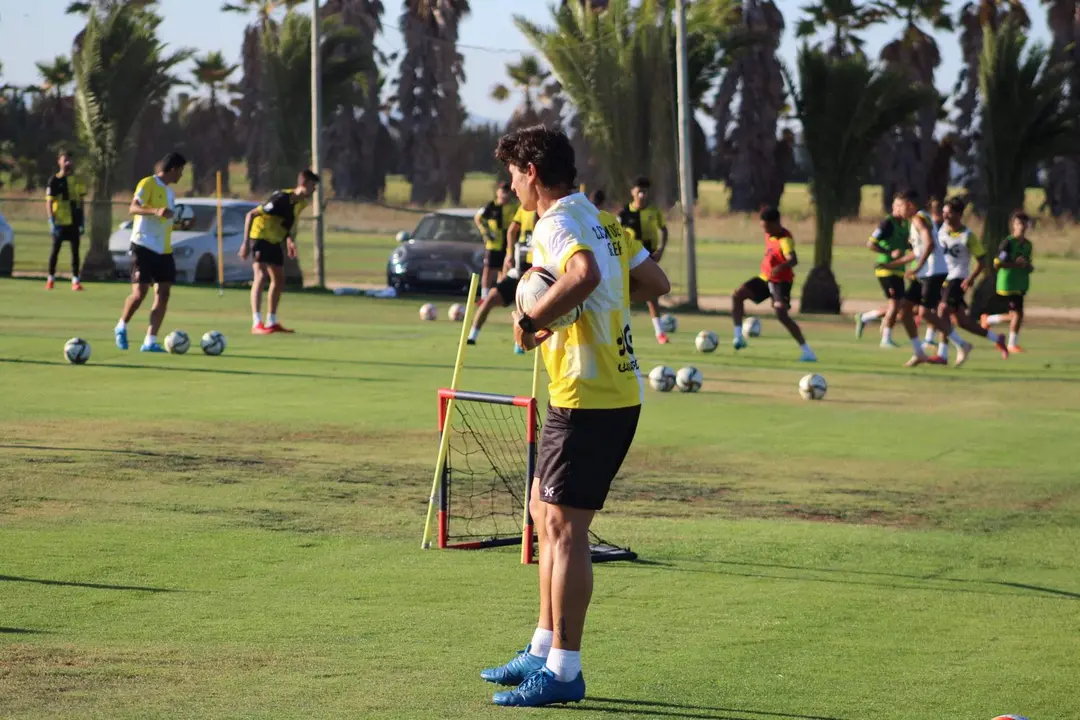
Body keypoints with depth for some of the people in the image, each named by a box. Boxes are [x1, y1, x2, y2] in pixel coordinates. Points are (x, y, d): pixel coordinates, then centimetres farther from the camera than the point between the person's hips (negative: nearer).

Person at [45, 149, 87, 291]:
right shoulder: (54, 181, -3)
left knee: (75, 250, 1)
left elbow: (81, 202, 13)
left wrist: (82, 221, 9)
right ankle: (51, 278, 15)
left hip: (74, 221, 3)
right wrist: (52, 221, -14)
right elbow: (49, 202, -5)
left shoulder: (77, 180, 9)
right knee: (55, 250, 4)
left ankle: (75, 280, 2)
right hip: (60, 221, -3)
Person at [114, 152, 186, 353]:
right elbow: (133, 208, -20)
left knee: (163, 294, -2)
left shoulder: (170, 192, 19)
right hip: (144, 246, -8)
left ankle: (150, 342, -1)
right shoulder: (148, 184, -7)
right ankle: (122, 327, 15)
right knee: (140, 293, -10)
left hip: (164, 250, 8)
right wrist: (155, 211, -35)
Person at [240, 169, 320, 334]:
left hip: (274, 242, 9)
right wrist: (246, 242, -27)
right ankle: (257, 324, -26)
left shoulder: (301, 202, -2)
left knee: (279, 280, 14)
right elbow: (251, 215, -26)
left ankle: (272, 322, 27)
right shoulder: (282, 199, -27)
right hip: (260, 238, -9)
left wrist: (290, 240, 13)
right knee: (261, 276, -20)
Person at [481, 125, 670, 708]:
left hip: (587, 399, -10)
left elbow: (585, 273, -35)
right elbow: (655, 282, 19)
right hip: (618, 391, 10)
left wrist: (533, 319, -24)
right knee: (545, 512, 19)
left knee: (564, 528, -5)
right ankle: (544, 651, 25)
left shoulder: (556, 222, -14)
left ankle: (562, 672, -1)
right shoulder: (601, 219, 15)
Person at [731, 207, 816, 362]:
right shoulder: (769, 235, 3)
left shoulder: (785, 239, -24)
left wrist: (781, 266, -60)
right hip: (765, 278, 8)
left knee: (782, 314, -22)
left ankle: (807, 351, -17)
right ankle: (739, 337, -4)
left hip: (781, 281, -8)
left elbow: (793, 260, -42)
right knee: (737, 295, -5)